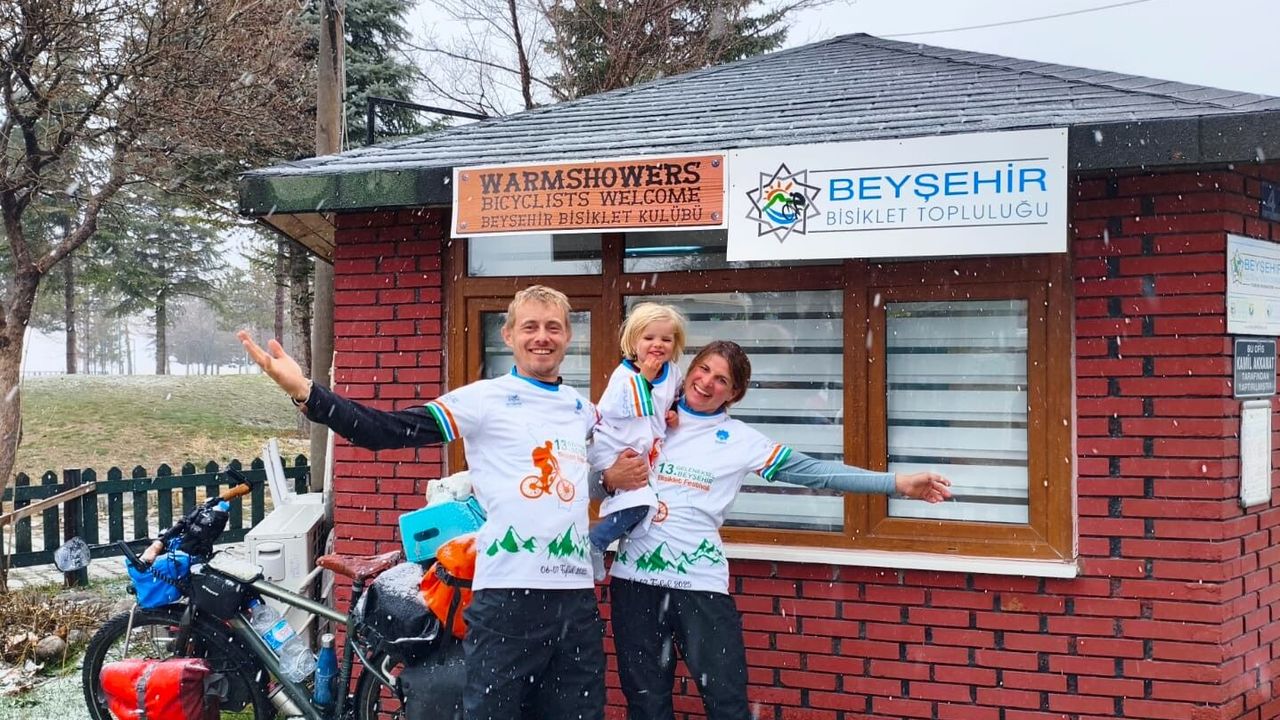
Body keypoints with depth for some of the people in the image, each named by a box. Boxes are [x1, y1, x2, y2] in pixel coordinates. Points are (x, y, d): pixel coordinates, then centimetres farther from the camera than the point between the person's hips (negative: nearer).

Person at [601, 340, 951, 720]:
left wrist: (898, 483, -7)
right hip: (635, 577, 2)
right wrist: (611, 479, -13)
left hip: (701, 582, -1)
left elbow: (814, 471, -1)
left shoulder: (740, 440, 3)